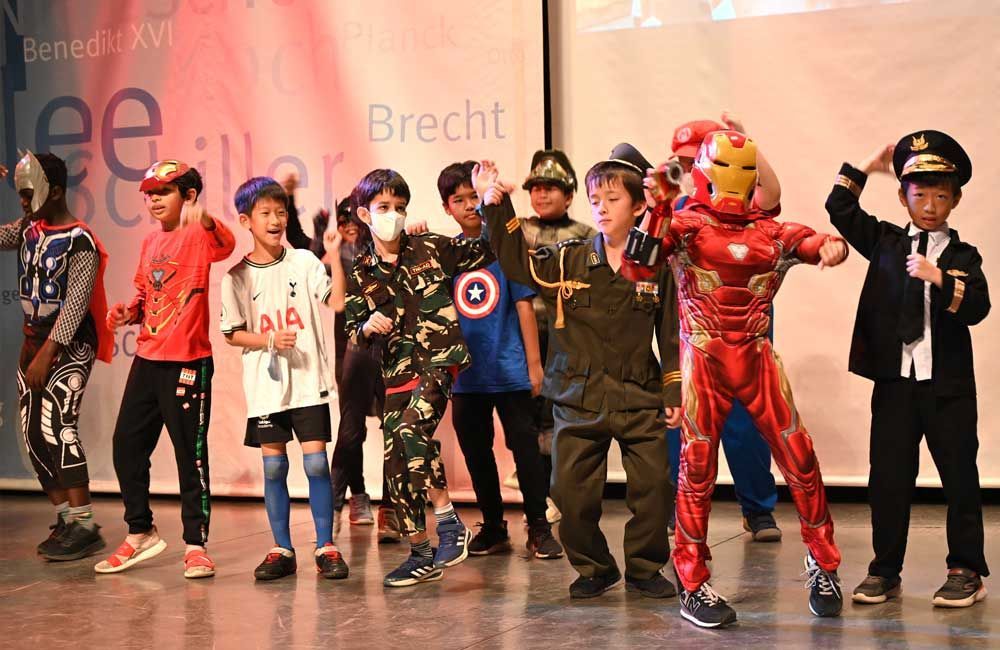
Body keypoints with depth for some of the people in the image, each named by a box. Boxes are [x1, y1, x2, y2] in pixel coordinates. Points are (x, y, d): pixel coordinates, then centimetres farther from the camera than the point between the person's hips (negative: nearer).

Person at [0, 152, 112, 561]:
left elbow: (75, 305, -19)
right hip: (34, 340, 8)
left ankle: (84, 526, -16)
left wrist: (47, 354, -22)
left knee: (57, 425, -18)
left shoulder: (80, 242, -14)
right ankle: (66, 519, 12)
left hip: (70, 344, -8)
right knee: (34, 435, 5)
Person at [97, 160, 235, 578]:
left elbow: (225, 245, -32)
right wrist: (128, 313, 3)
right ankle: (140, 533, 26)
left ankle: (196, 545, 9)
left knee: (190, 452, -1)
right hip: (146, 358, 8)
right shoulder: (149, 243, 14)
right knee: (126, 444, 11)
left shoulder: (198, 235, -8)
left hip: (187, 362, -8)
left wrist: (205, 220, -53)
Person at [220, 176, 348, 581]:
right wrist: (269, 340, -11)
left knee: (316, 460, -2)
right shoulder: (236, 277, 1)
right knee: (273, 466, 5)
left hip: (308, 380, -1)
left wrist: (335, 257, -18)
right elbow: (232, 334, 4)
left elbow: (338, 302, -8)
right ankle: (281, 550, 16)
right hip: (265, 384, 1)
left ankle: (326, 547, 8)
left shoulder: (304, 262, 1)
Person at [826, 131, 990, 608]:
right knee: (888, 478, 5)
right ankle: (885, 571, 15)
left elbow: (977, 308, -12)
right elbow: (839, 209, 7)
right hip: (894, 382, 2)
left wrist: (938, 278, -25)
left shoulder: (962, 256, 2)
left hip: (948, 387, -2)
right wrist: (868, 166, 6)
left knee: (959, 475, 5)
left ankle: (966, 572, 16)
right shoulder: (885, 242, 8)